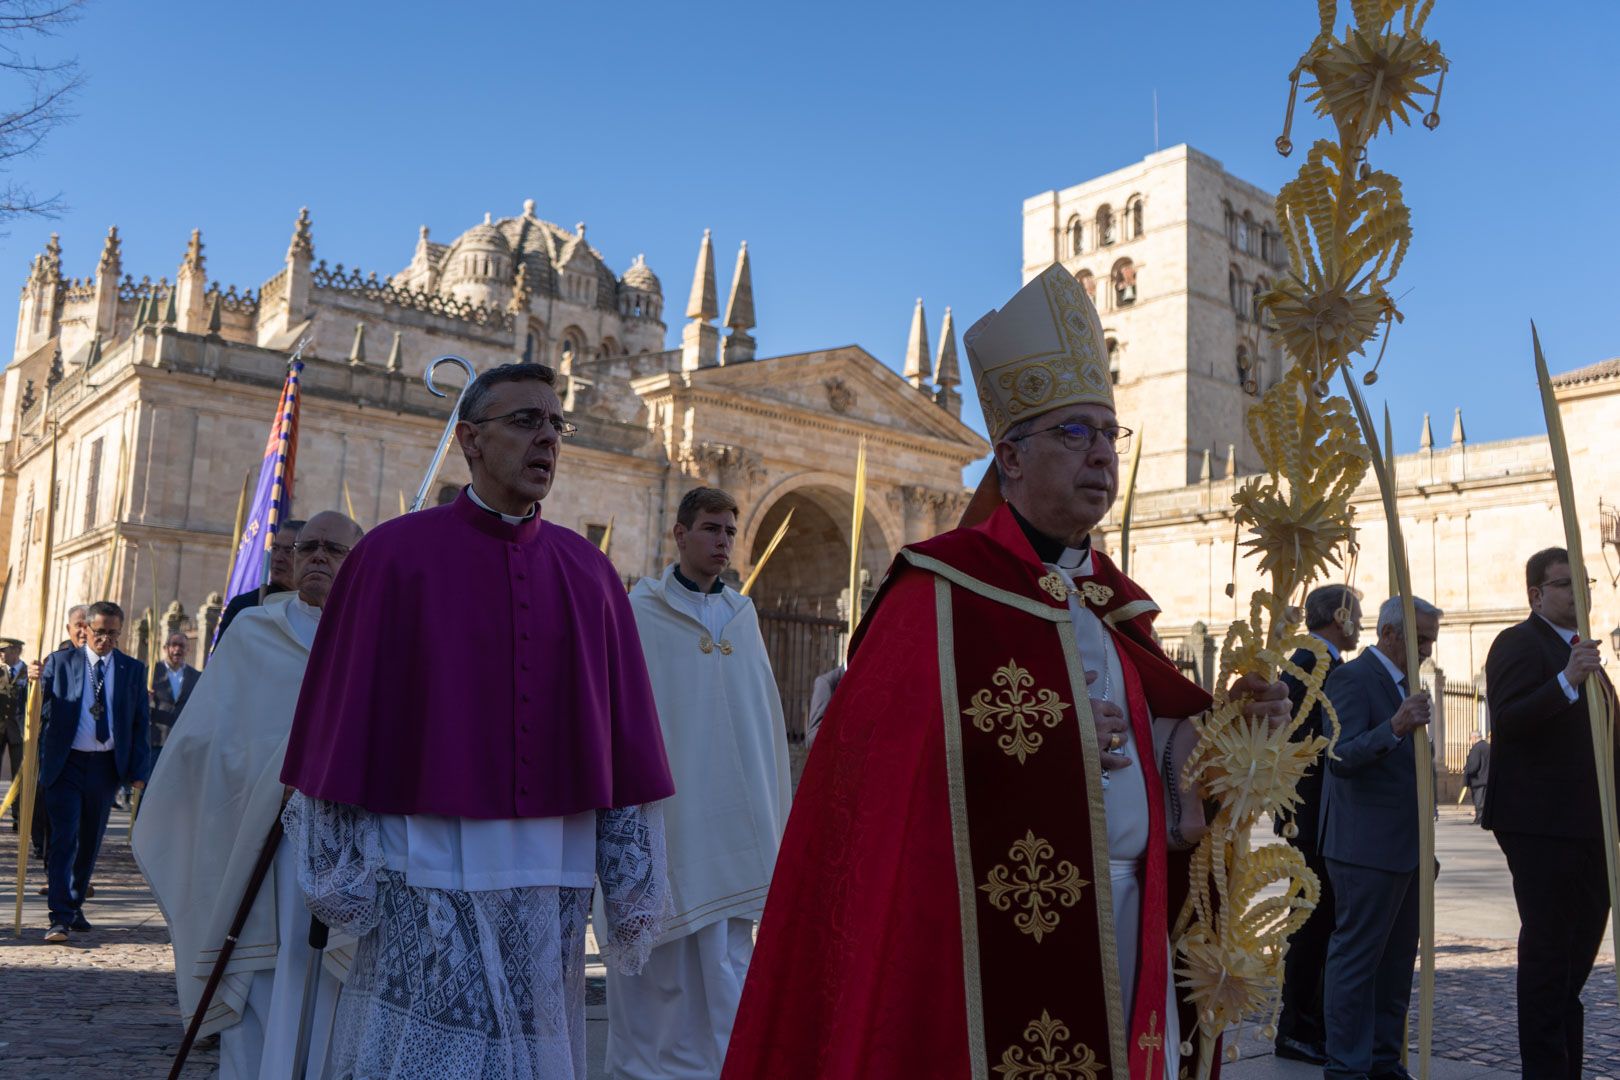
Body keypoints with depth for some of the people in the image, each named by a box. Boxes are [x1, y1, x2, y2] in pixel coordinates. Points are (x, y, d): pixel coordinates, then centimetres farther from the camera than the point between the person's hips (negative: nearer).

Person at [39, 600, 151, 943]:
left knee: (90, 842, 12)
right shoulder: (59, 663, 3)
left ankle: (75, 907, 28)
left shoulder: (134, 670, 6)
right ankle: (60, 918, -9)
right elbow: (41, 711, 1)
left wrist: (137, 770, 0)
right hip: (65, 764, -2)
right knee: (64, 838, -9)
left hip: (107, 766, 3)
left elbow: (140, 723, 6)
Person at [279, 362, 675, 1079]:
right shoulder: (394, 555, -3)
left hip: (551, 885, 3)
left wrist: (632, 885, 5)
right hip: (426, 878, -3)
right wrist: (340, 877, -3)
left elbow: (625, 739, 6)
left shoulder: (588, 574, 5)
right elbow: (343, 717, -2)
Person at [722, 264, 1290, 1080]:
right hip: (1004, 939, -6)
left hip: (1127, 933, 7)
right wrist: (1048, 736, -18)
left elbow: (1149, 748, 17)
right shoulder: (941, 592, -9)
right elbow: (875, 759, -17)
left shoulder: (1115, 599, 13)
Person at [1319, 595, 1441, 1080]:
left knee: (1397, 962, 14)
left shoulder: (1402, 681, 17)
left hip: (1406, 849, 10)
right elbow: (1340, 758, -24)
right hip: (1368, 850, -10)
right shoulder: (1352, 678, -13)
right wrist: (1395, 728, -38)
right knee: (1356, 960, -3)